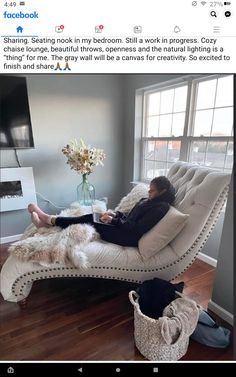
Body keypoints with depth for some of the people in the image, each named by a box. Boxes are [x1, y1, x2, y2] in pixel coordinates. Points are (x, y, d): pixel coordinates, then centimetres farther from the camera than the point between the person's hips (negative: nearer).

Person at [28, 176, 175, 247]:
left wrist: (113, 221, -18)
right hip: (126, 228, 8)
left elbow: (137, 229, -23)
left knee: (91, 223, -9)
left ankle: (50, 219, 4)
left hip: (130, 237, -8)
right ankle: (50, 221, 5)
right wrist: (115, 214, 0)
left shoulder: (160, 207, -17)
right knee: (90, 217, -2)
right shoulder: (148, 201, 12)